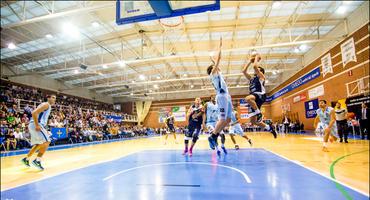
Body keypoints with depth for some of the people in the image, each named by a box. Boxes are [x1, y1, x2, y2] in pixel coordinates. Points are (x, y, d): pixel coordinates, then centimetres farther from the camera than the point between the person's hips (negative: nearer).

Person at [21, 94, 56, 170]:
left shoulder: (48, 107, 21)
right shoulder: (46, 104, -10)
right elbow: (34, 113, -22)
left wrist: (43, 128, 23)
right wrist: (37, 125, -23)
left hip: (37, 125, 11)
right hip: (35, 125, -11)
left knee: (38, 144, 20)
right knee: (46, 142, -14)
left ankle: (26, 159, 31)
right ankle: (37, 160, -11)